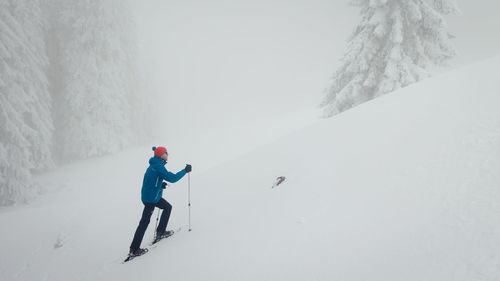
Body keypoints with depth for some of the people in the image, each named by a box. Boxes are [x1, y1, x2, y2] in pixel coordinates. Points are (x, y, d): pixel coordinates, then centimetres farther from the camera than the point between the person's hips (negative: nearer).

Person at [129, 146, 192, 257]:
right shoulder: (158, 167, -21)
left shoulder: (155, 164, 10)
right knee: (144, 222, -5)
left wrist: (160, 184, 8)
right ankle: (133, 249, -1)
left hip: (154, 195, 10)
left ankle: (160, 232, 31)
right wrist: (185, 171, -15)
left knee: (168, 207, 23)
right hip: (150, 198, -10)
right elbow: (172, 178, -25)